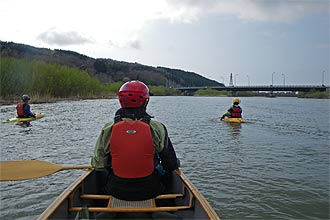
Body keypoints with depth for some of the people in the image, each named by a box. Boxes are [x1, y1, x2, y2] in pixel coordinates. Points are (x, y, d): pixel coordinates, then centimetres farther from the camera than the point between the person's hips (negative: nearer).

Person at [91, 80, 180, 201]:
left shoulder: (108, 129, -11)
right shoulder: (157, 128, -14)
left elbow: (98, 165, -3)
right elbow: (172, 164, -6)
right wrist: (176, 163, 19)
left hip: (116, 192, 1)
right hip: (151, 192, 0)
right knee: (167, 172, 29)